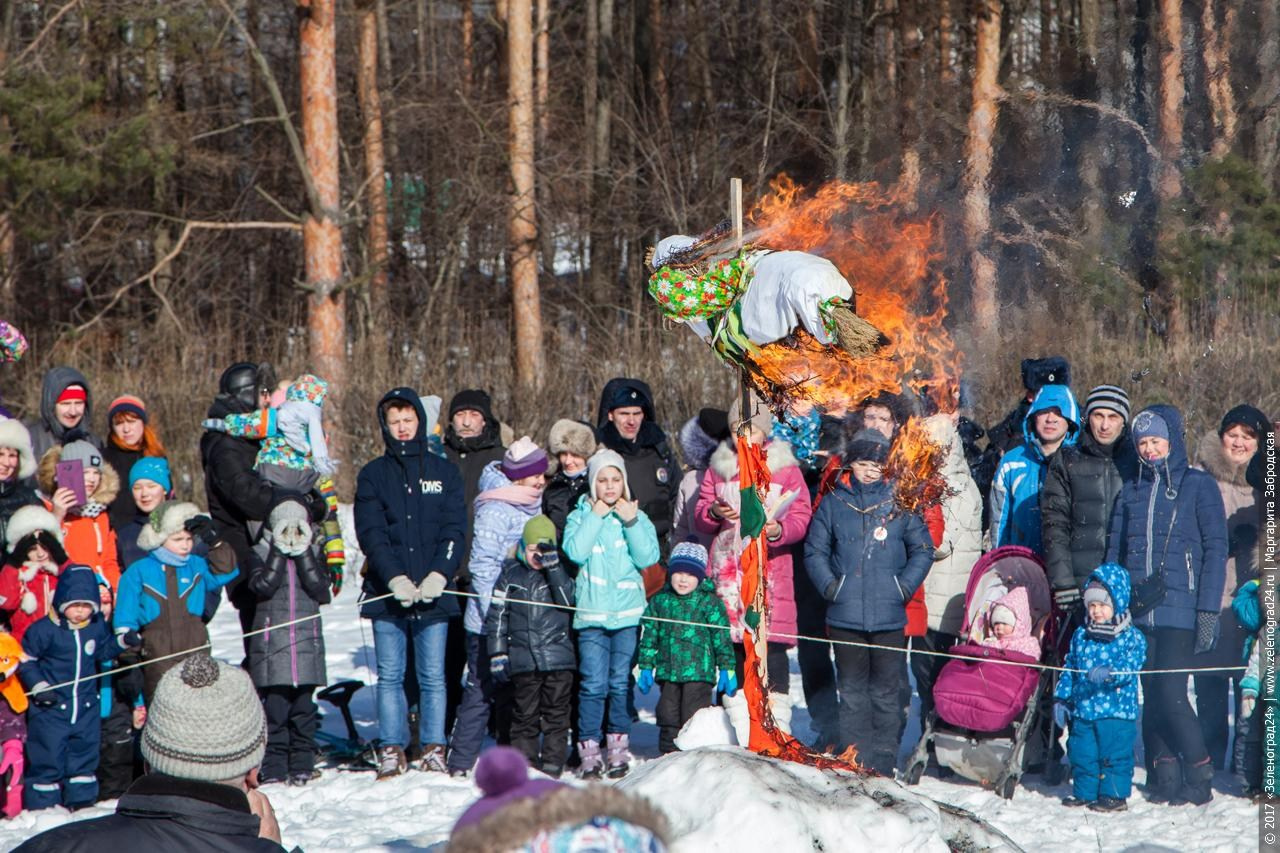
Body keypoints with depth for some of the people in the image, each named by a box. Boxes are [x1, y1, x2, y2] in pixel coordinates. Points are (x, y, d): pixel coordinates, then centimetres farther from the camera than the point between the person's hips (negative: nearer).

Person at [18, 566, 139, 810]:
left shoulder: (98, 627, 0)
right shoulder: (44, 630, -14)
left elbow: (104, 651, 16)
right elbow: (26, 660, -5)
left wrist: (123, 641, 0)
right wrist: (38, 686, -15)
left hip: (87, 707, 4)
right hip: (51, 708, -4)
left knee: (84, 757, 12)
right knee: (47, 761, 0)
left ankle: (82, 803, 24)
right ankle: (42, 809, 7)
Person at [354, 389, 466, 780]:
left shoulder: (444, 472, 9)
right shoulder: (372, 475, 9)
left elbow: (455, 530, 2)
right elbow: (371, 534, 0)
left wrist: (438, 575, -13)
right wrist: (395, 578, -14)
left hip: (433, 592, 0)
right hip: (387, 594, 0)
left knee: (433, 676, 0)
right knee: (390, 676, 1)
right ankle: (392, 751, 5)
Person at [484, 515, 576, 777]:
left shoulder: (559, 572, 7)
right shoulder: (511, 574, 7)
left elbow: (567, 600, -10)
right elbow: (497, 615, 7)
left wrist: (553, 567, -16)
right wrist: (497, 653, 1)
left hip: (558, 656, 0)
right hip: (523, 660, 0)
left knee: (556, 716, 1)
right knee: (525, 716, 4)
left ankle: (552, 767, 6)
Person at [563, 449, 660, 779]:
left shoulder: (637, 517, 10)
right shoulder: (580, 516, 7)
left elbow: (648, 557, -3)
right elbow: (575, 551, -11)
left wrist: (630, 522, -9)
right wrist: (596, 516, -8)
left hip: (627, 612, 1)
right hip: (591, 613, -1)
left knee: (621, 683, 2)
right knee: (593, 684, -8)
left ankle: (618, 748, 9)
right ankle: (589, 751, -4)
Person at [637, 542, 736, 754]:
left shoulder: (710, 602, -1)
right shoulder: (659, 601, 9)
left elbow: (722, 638, 0)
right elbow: (649, 637, 14)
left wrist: (727, 669, -4)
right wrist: (646, 668, 11)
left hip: (699, 673, -4)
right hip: (668, 673, 4)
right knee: (669, 720, 8)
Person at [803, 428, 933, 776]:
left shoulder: (900, 503, 5)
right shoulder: (833, 503, 7)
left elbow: (923, 549, 9)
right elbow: (815, 551, 10)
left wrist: (904, 587, -3)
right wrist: (830, 586, -4)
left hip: (889, 616, -1)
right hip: (846, 616, 1)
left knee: (885, 691, 1)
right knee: (852, 691, 5)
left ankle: (883, 762, 6)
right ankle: (854, 761, 10)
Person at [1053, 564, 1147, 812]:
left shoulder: (1132, 637, -4)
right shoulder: (1081, 636, 11)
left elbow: (1130, 666, -16)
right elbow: (1069, 669, 16)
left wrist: (1109, 672, -34)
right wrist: (1061, 698, 10)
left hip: (1117, 710, -5)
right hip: (1083, 709, 5)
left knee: (1115, 753, -1)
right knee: (1082, 753, 9)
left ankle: (1114, 794, 9)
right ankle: (1084, 792, 21)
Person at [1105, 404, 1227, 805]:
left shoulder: (1199, 486, 1)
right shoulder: (1131, 491, 15)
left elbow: (1216, 550, -3)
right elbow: (1114, 552, 17)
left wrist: (1208, 611, -10)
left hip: (1180, 610, -5)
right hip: (1137, 611, 5)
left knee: (1170, 693, -13)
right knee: (1151, 696, 3)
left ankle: (1199, 777, -1)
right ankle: (1165, 779, 9)